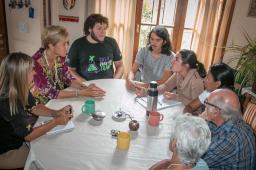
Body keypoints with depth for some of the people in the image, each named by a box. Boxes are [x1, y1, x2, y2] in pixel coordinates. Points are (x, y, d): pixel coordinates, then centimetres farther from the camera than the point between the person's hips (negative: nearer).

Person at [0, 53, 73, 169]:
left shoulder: (19, 91, -10)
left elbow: (35, 108, 6)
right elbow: (29, 135, -25)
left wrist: (56, 113, -10)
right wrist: (56, 121, -18)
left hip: (17, 138, 7)